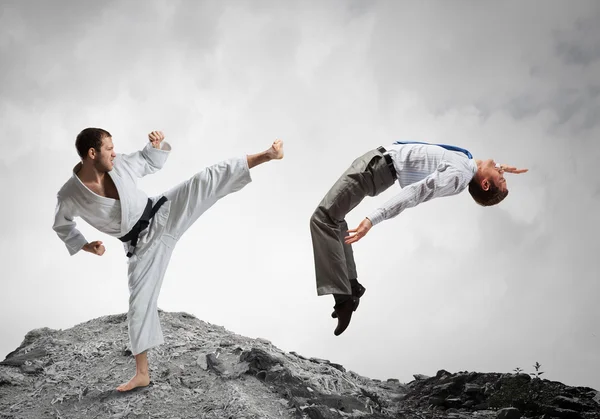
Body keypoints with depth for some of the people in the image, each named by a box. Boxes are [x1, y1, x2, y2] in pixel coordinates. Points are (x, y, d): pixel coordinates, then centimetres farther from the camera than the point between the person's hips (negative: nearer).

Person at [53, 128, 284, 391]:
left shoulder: (120, 165, -9)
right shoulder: (69, 196, -15)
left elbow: (152, 162, 10)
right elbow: (62, 226, 6)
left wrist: (157, 144, -10)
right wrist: (85, 246, -5)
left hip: (163, 214, 2)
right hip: (143, 244, -1)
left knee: (206, 180, -15)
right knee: (140, 303, 0)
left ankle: (266, 156, -13)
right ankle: (142, 374, 12)